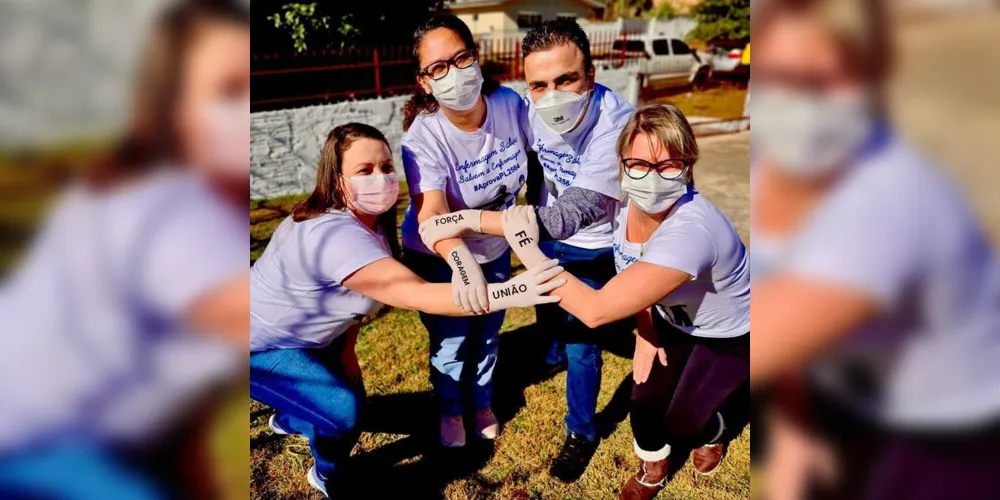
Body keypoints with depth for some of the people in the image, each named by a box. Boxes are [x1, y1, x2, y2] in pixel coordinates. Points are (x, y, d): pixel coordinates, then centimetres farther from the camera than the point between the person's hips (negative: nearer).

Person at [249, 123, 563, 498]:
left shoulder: (372, 219, -8)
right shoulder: (337, 235, -41)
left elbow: (358, 290, 2)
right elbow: (420, 296, -49)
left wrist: (345, 350, -5)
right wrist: (511, 293, -57)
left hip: (301, 336, 9)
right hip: (260, 345, -9)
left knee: (350, 392, 21)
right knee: (342, 410, -23)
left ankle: (288, 420, 55)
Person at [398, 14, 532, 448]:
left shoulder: (511, 103, -21)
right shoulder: (423, 137, -32)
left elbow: (533, 159, -3)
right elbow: (431, 211, -47)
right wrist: (461, 262, -64)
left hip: (495, 246, 4)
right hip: (439, 255, -4)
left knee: (488, 331, 21)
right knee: (451, 341, 8)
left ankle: (482, 402, 51)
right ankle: (450, 410, 42)